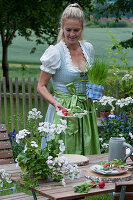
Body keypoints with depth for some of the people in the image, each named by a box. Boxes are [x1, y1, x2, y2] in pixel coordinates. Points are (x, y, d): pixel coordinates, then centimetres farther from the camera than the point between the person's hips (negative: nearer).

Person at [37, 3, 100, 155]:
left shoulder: (88, 48, 5)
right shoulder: (55, 52, -11)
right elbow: (41, 86, -7)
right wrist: (55, 103, -23)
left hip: (86, 110, 5)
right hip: (64, 110, -5)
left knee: (87, 154, 9)